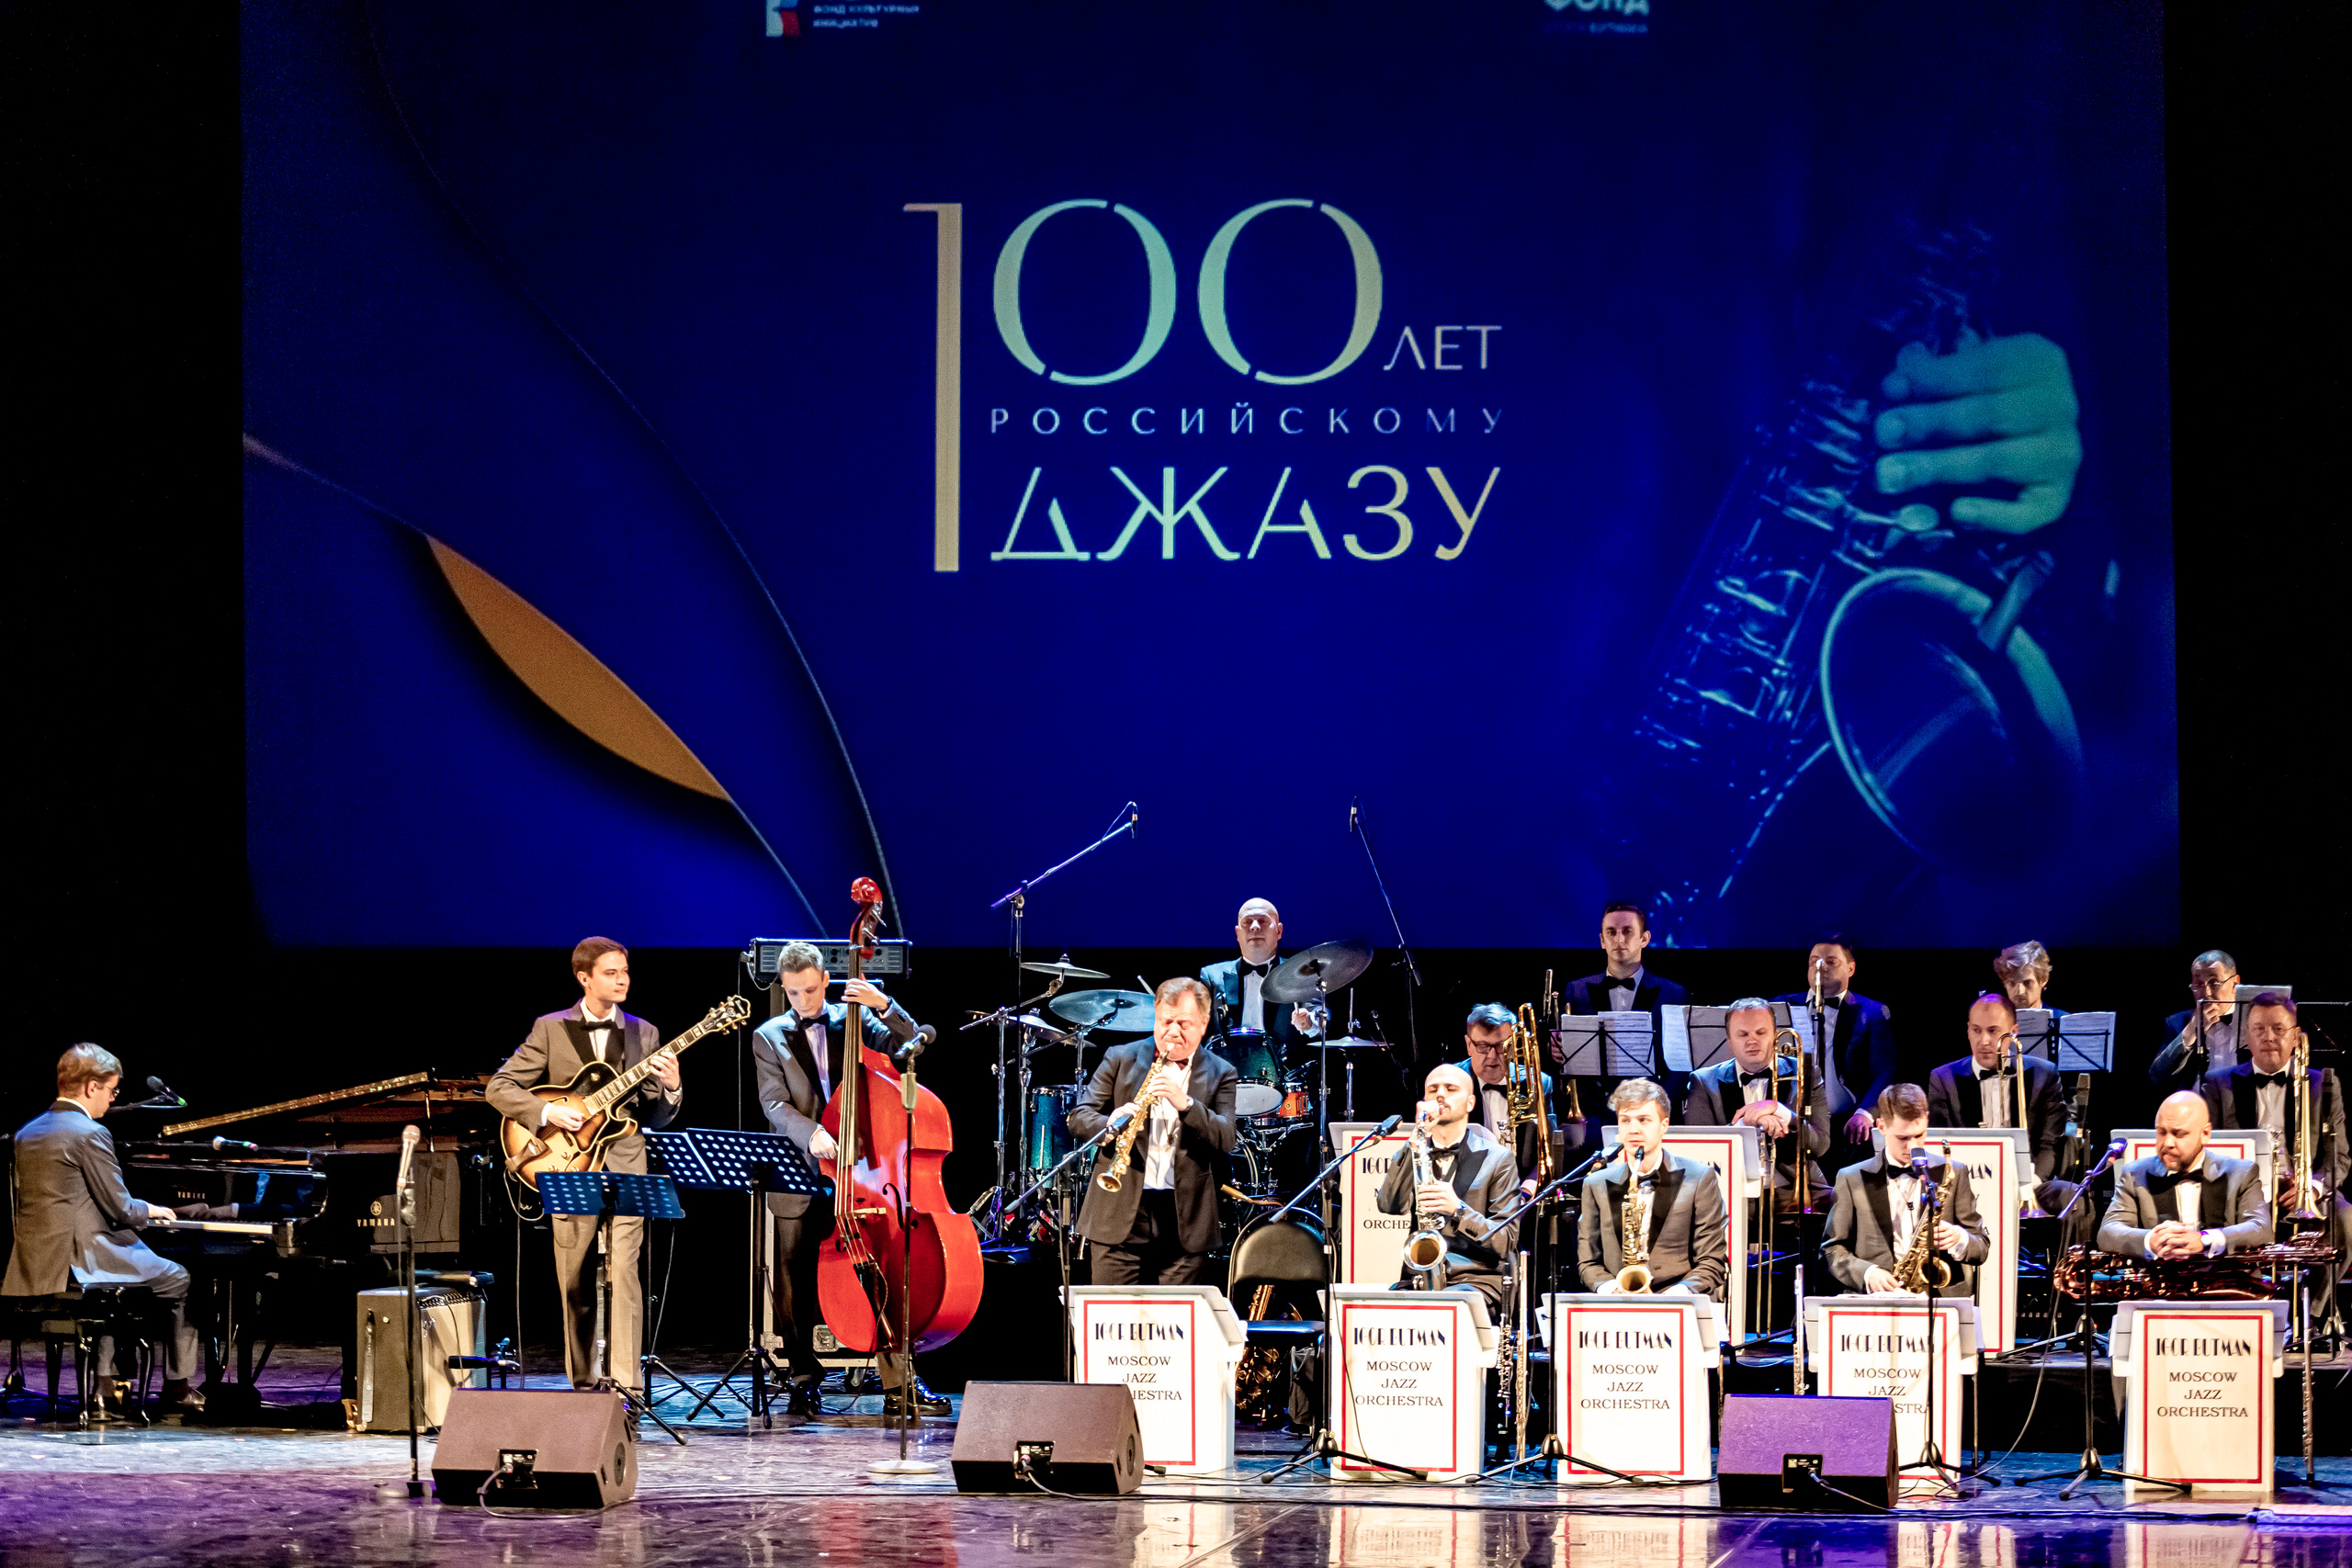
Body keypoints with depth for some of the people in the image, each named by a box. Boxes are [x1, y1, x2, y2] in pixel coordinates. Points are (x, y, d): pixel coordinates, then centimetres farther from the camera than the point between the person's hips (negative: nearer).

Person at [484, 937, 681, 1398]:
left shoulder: (643, 1033, 11)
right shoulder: (551, 1029, 5)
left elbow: (655, 1117, 12)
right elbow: (498, 1088, 1)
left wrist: (670, 1089, -10)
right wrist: (547, 1112, -13)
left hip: (624, 1171, 0)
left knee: (622, 1272, -13)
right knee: (575, 1285, 3)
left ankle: (627, 1382, -15)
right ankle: (584, 1384, 15)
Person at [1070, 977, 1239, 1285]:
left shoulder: (1219, 1074, 8)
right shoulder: (1120, 1059, 8)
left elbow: (1226, 1140, -4)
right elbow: (1078, 1118, 3)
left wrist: (1185, 1104, -21)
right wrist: (1110, 1125, -20)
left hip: (1185, 1223, 0)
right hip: (1120, 1216, 0)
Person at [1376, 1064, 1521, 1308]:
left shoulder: (1497, 1158, 7)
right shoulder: (1413, 1154, 16)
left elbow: (1506, 1242, 0)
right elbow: (1389, 1205, -5)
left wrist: (1458, 1209, -19)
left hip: (1476, 1280, -3)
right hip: (1415, 1279, 3)